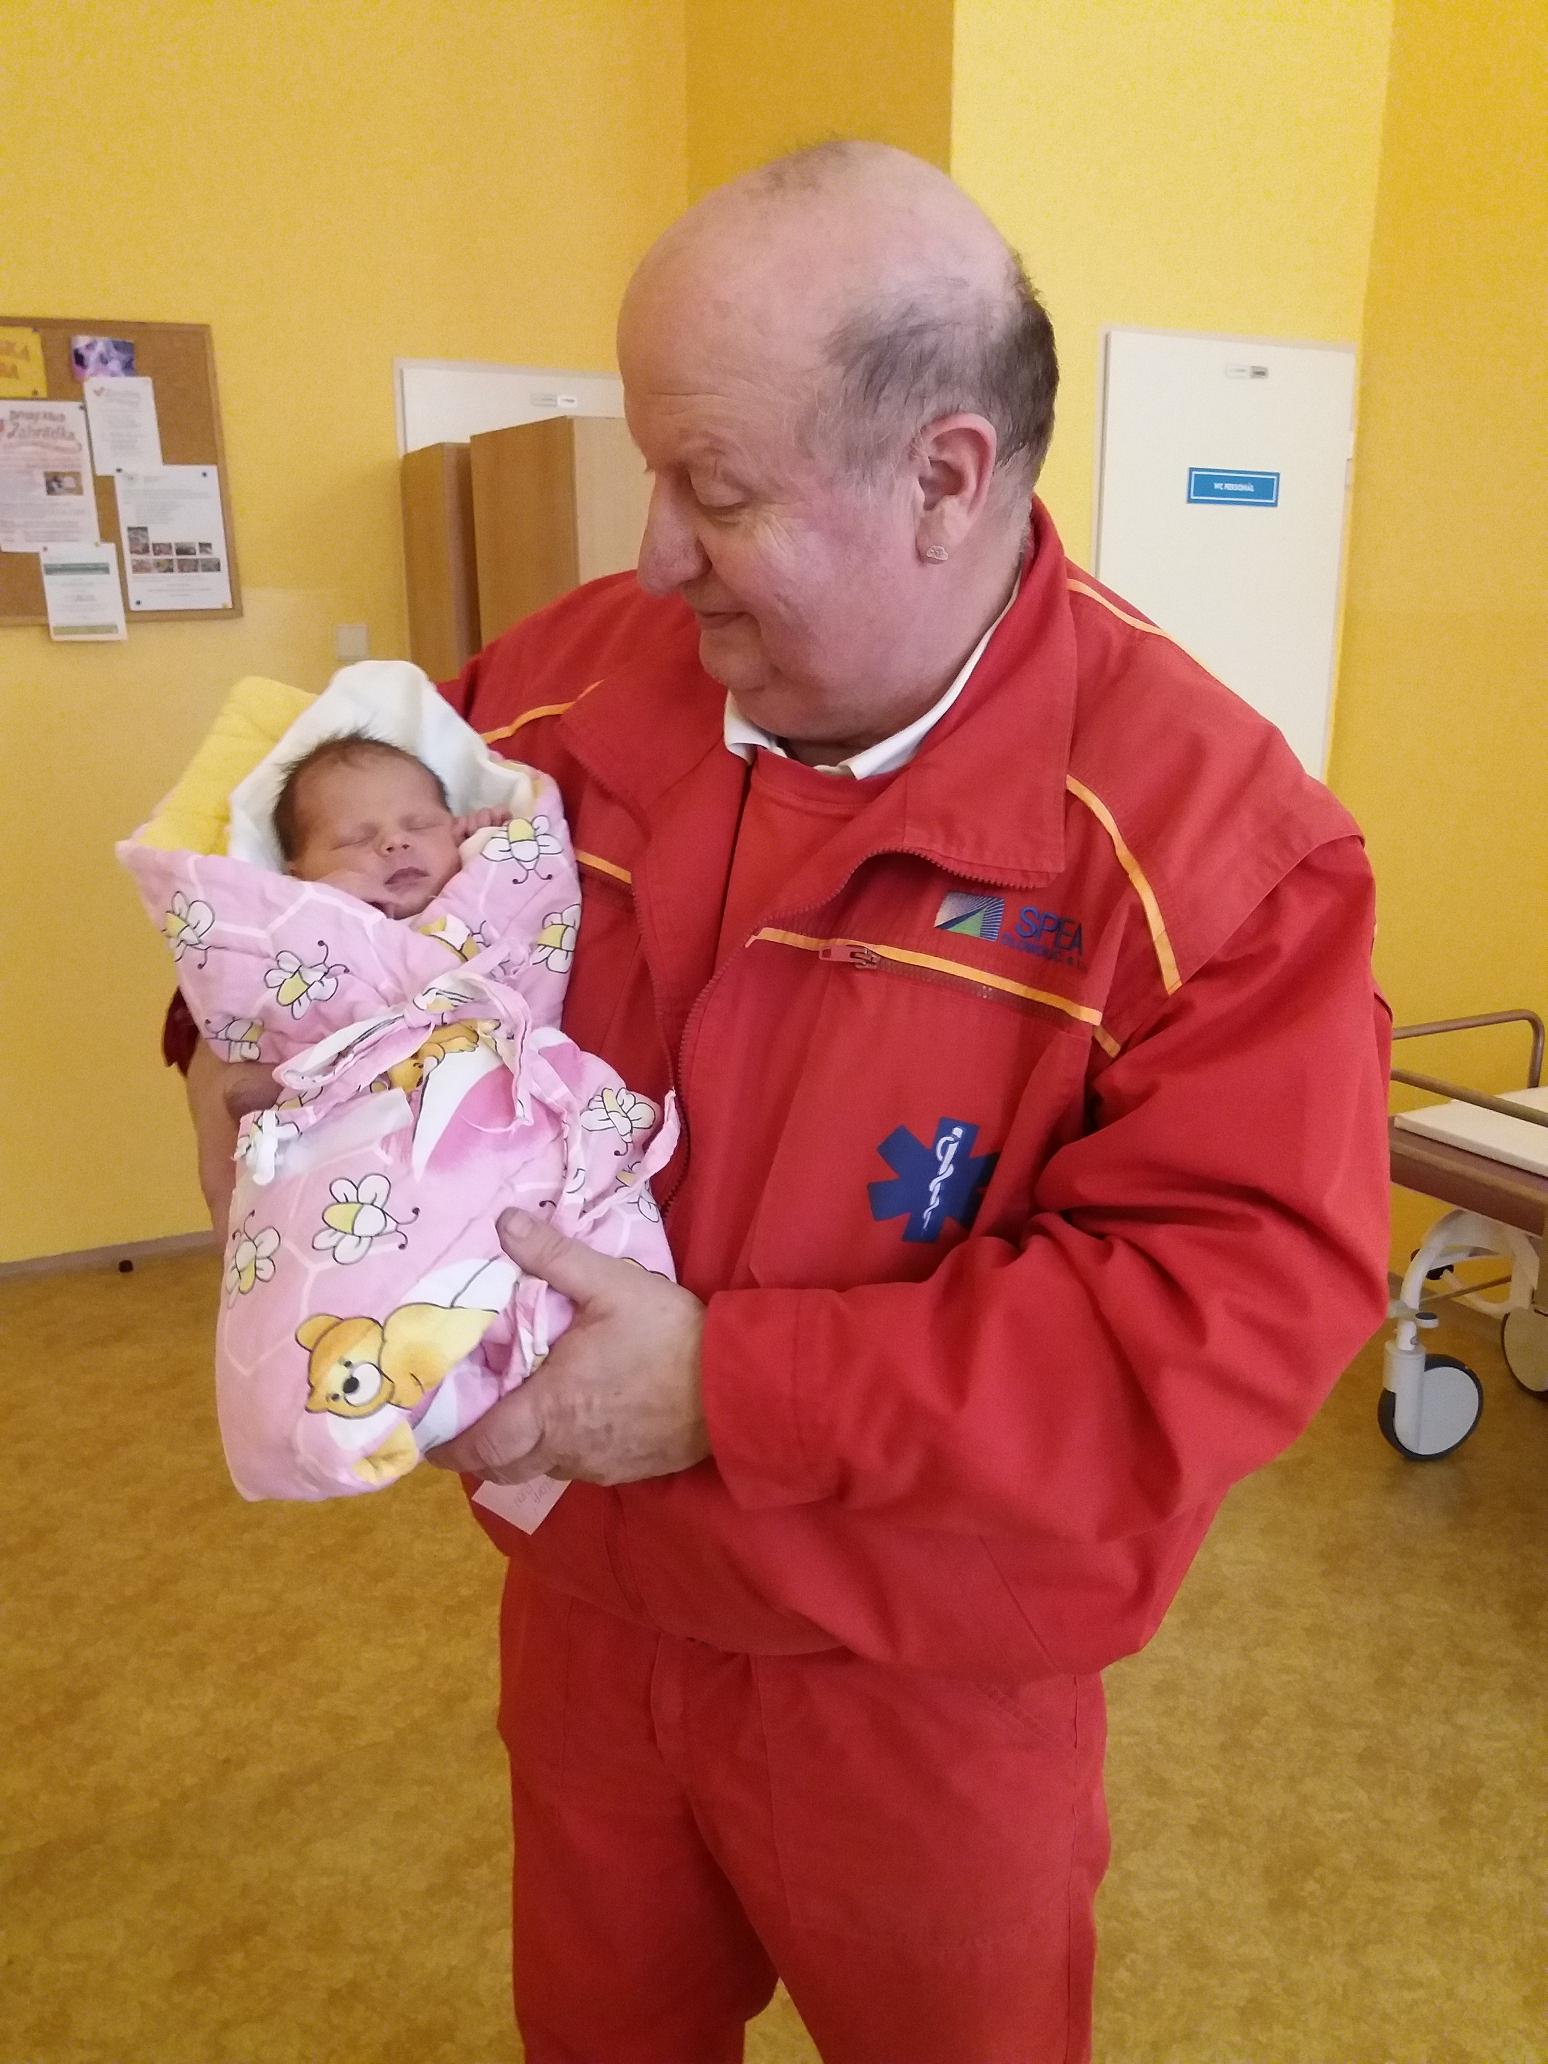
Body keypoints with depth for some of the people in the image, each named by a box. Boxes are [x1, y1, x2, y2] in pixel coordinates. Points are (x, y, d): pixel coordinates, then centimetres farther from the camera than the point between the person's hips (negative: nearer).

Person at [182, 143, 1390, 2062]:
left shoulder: (1207, 830, -23)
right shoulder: (574, 677, -8)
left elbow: (1250, 1297, -26)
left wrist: (730, 1390, -29)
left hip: (927, 1688, -3)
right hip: (581, 1601, 4)